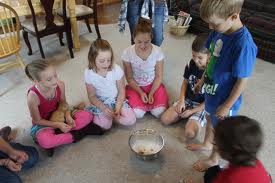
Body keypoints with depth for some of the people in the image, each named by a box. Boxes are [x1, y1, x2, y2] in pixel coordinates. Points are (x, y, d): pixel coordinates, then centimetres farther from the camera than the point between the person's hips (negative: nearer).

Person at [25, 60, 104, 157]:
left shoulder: (60, 85, -19)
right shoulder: (33, 96, -29)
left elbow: (63, 103, -1)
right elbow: (37, 120, -16)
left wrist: (68, 116, -19)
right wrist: (58, 125, -25)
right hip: (43, 124, -4)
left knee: (87, 116, -14)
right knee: (44, 141, -37)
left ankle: (57, 134, -17)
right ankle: (77, 134, -15)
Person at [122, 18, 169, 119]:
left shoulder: (157, 51, -15)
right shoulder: (127, 52, -16)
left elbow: (158, 76, -8)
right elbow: (129, 78, -8)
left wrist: (151, 94, -17)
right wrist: (141, 93, -17)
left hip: (154, 85, 1)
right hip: (135, 86, 0)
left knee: (159, 112, -17)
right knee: (138, 113, -20)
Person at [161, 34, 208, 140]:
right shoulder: (191, 64, -7)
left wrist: (192, 111, -15)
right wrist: (181, 101, -6)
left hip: (202, 106, -4)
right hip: (187, 100, 5)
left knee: (189, 133, -24)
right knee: (164, 119, -11)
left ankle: (195, 120, 7)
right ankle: (186, 114, 9)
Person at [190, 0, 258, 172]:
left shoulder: (243, 43, -33)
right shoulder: (219, 31, -11)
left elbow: (242, 80, -24)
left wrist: (227, 106, -16)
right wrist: (203, 79, 13)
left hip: (225, 99, -7)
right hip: (212, 90, 7)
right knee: (210, 118, 29)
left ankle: (213, 159, 43)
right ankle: (207, 143, 57)